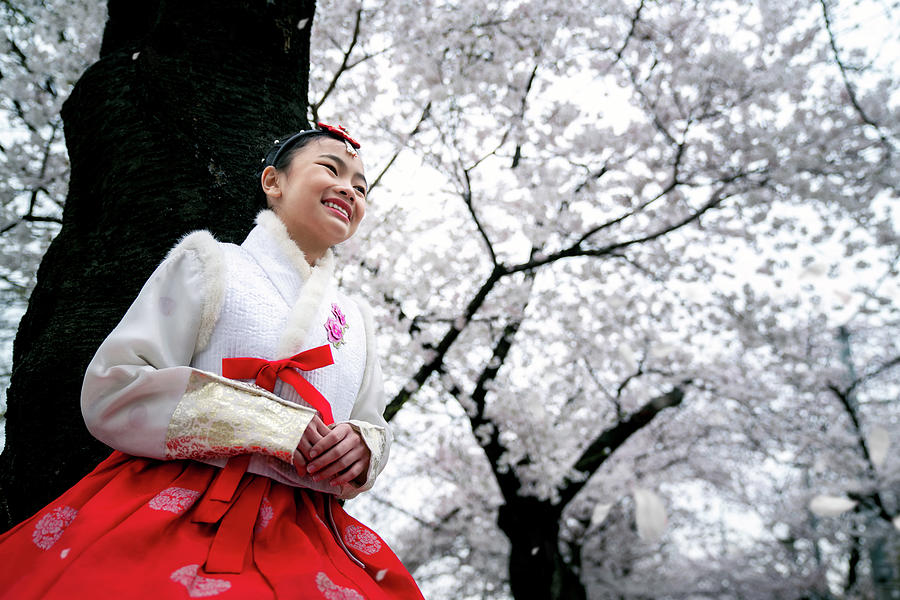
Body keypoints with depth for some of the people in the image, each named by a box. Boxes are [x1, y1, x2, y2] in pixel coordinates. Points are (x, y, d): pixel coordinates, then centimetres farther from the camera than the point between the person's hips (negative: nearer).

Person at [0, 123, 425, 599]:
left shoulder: (355, 318, 17)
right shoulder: (210, 264, 3)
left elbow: (373, 428, 21)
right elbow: (111, 393, -7)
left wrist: (361, 447, -6)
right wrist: (272, 426, -15)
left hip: (299, 537, 6)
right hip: (179, 522, -5)